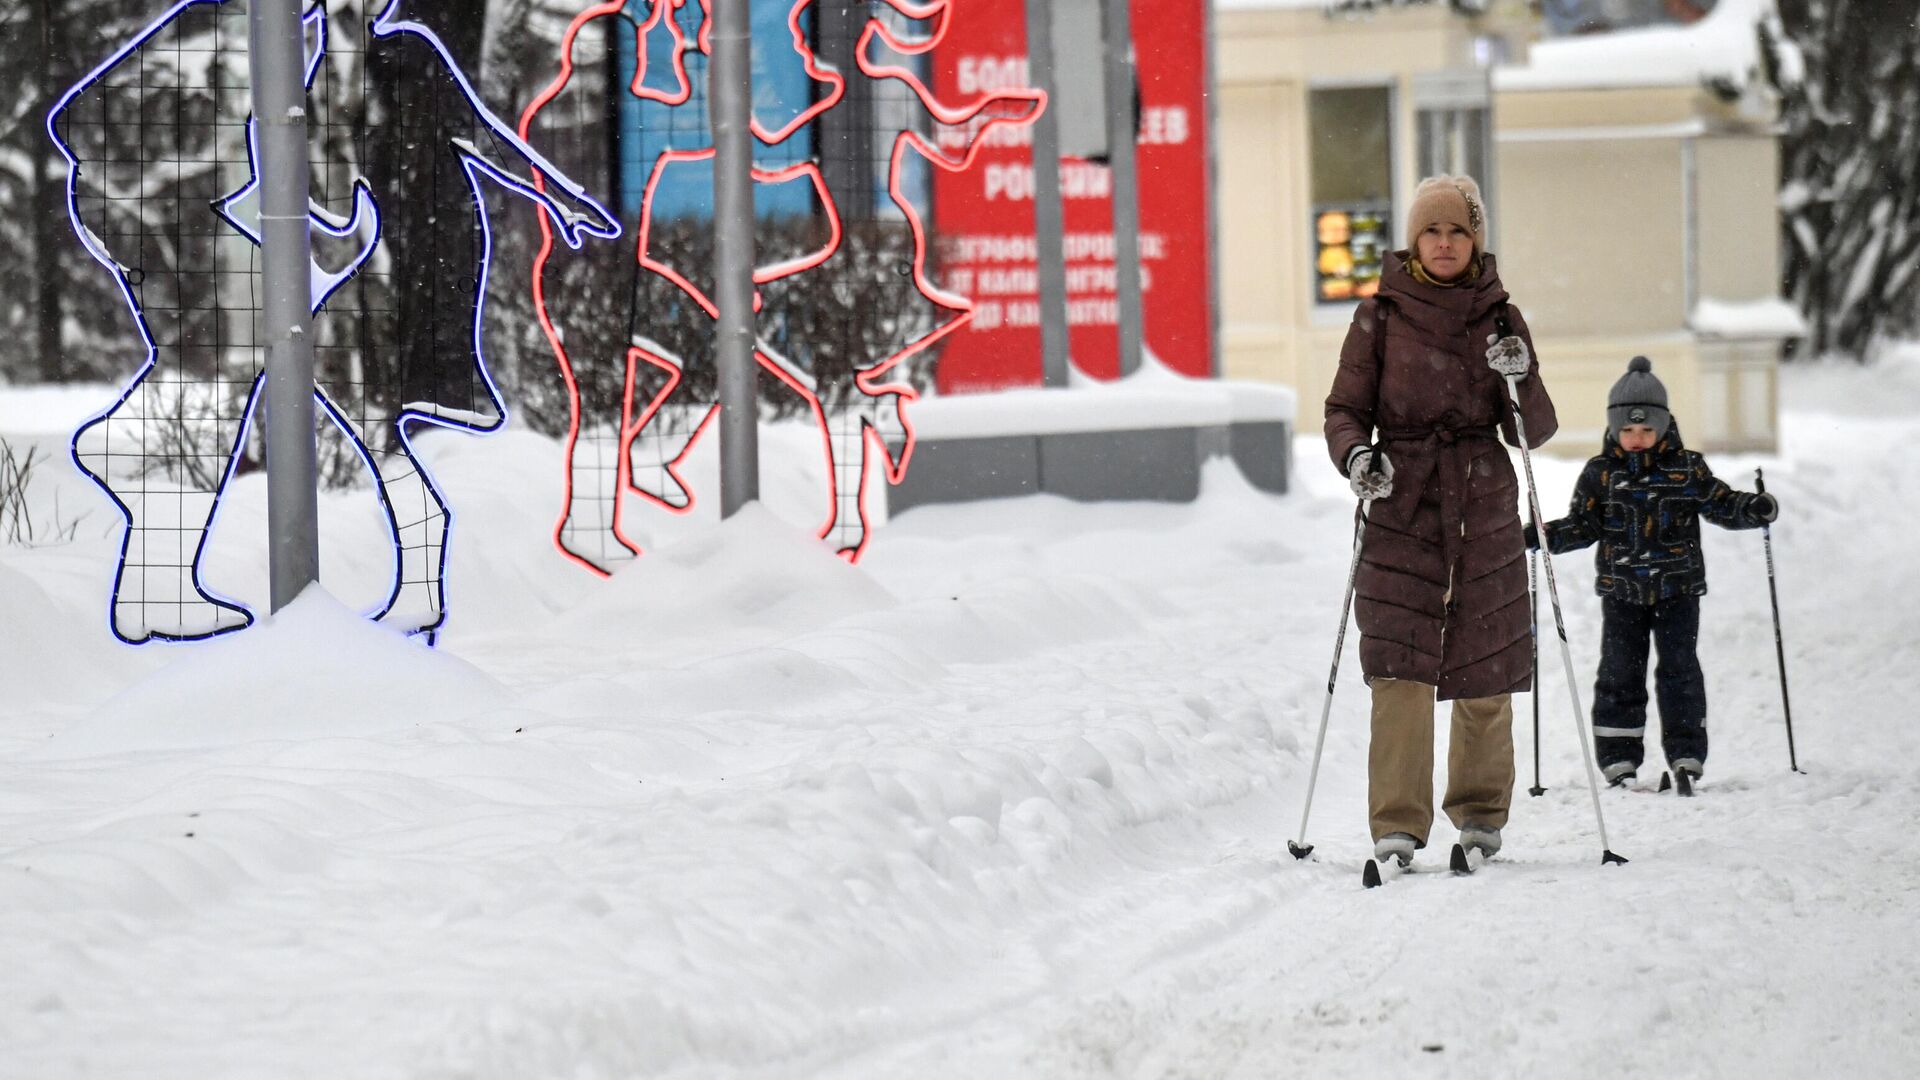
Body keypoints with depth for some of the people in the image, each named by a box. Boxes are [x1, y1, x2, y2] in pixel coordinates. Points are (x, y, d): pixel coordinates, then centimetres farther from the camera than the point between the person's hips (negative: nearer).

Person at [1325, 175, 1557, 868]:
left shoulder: (1500, 319, 8)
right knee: (1400, 673, -12)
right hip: (1401, 508, -2)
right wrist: (1357, 455, -17)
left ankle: (1481, 812, 22)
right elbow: (1346, 410, 4)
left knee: (1484, 676, 4)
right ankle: (1397, 825, -9)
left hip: (1486, 511, 2)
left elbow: (1537, 431, 5)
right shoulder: (1380, 318, 4)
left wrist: (1521, 380, -15)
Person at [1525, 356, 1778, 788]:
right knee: (1620, 672, 2)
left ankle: (1686, 753, 5)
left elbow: (1722, 504, 4)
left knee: (1680, 669, -1)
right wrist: (1543, 536, -10)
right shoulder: (1601, 474, 1)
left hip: (1678, 589, -1)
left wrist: (1754, 509, -15)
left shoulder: (1686, 469, -1)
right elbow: (1582, 525, 4)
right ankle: (1618, 758, 7)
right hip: (1621, 590, 1)